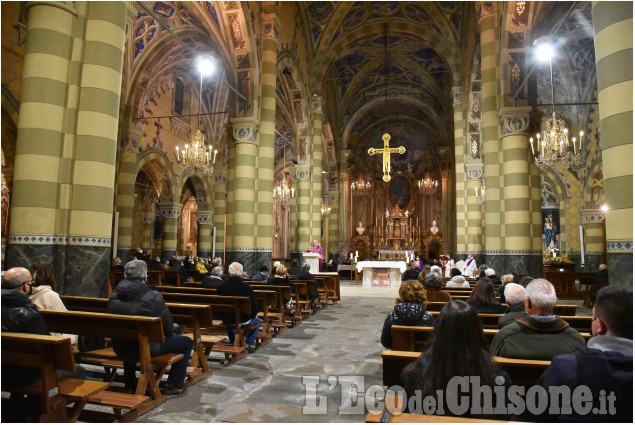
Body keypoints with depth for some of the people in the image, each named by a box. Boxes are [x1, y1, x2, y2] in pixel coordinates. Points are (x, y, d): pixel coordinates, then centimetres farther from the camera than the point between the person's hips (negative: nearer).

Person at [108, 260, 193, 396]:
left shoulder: (113, 296, -2)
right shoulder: (154, 297, -19)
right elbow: (169, 328, -10)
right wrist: (168, 334, 15)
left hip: (119, 349, 7)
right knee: (186, 342, 10)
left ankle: (129, 383, 44)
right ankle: (173, 386, 12)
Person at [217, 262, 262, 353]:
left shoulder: (221, 287, -11)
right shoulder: (246, 287, -18)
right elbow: (254, 305, -13)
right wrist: (253, 315, 9)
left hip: (227, 321, 3)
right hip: (243, 320, -3)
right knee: (258, 321, 26)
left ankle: (233, 343, 38)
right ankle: (249, 344, 19)